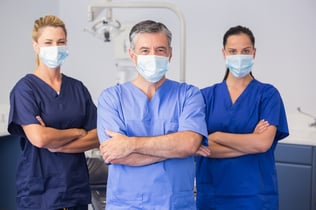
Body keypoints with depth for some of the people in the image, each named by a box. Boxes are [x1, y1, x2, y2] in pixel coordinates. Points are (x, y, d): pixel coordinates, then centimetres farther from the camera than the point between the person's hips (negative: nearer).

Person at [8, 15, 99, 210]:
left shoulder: (78, 88, 7)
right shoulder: (25, 88, -6)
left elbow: (97, 138, -1)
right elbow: (39, 138, -18)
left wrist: (57, 145, -14)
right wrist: (78, 132, -6)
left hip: (77, 189, 4)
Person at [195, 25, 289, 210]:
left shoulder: (268, 94, -2)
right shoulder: (206, 95, 3)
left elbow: (263, 143, -14)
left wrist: (217, 136, -10)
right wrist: (250, 143, -13)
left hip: (255, 195, -1)